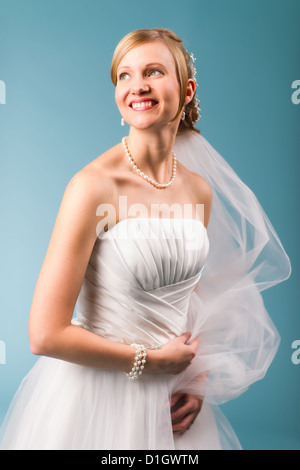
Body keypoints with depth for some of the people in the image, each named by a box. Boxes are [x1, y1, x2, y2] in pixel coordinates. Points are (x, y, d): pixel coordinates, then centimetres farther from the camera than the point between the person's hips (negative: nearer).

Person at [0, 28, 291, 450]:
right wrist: (151, 360, -13)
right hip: (99, 393, -5)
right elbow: (47, 335, -21)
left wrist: (200, 376, 0)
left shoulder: (201, 191, -2)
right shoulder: (93, 186, -20)